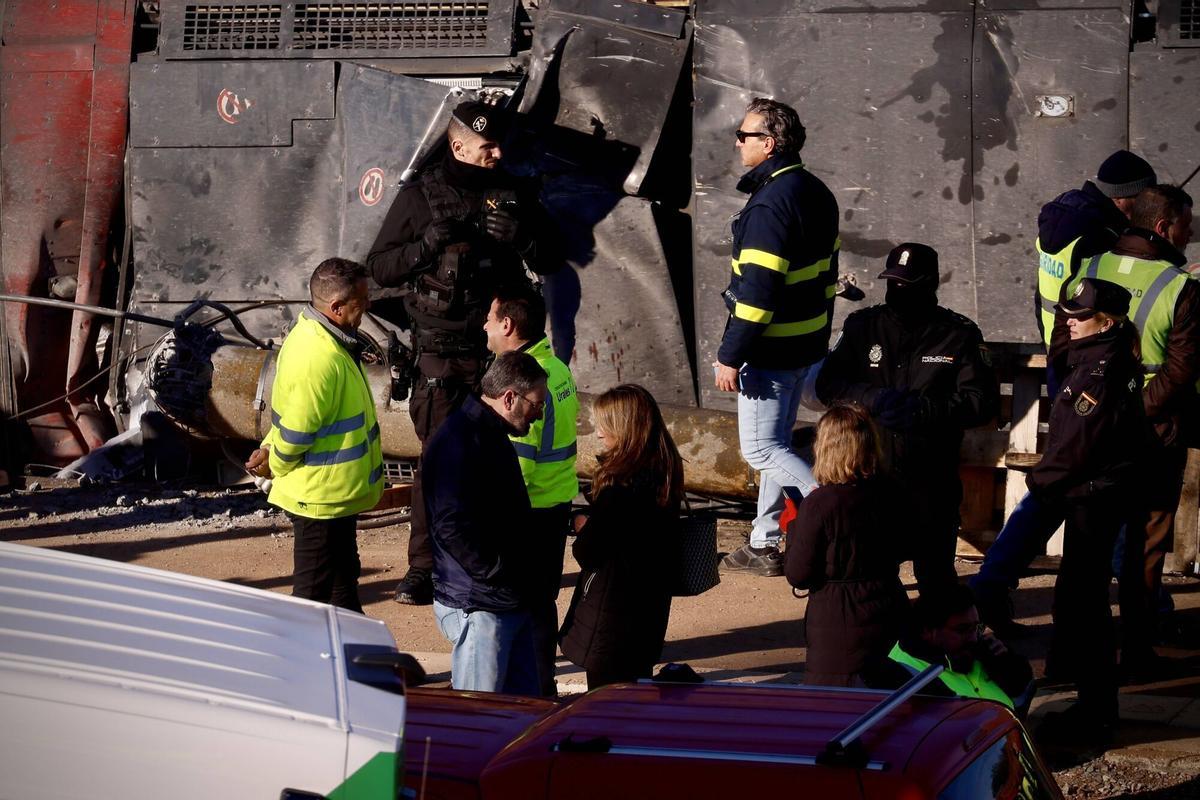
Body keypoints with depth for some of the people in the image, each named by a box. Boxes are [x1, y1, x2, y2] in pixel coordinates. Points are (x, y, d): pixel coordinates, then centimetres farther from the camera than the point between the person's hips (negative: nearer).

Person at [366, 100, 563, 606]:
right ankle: (423, 568, 0)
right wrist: (429, 244, -16)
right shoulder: (420, 197, 1)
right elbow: (380, 269, 1)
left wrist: (520, 236, -11)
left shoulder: (514, 194, 8)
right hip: (442, 351, -2)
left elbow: (551, 261, 10)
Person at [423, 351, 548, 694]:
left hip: (511, 601, 10)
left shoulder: (493, 435, 17)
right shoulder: (458, 441, -16)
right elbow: (452, 525, -23)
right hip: (477, 603, -10)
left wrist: (521, 581, 13)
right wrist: (499, 575, -18)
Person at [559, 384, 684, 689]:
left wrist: (583, 526, -1)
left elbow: (586, 552, -21)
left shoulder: (621, 486, -25)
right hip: (649, 604, 9)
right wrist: (593, 524, 2)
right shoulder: (664, 474, 2)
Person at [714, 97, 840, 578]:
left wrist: (730, 356, -20)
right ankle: (764, 546, 24)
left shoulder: (770, 204, -22)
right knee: (777, 443, 16)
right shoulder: (815, 193, 8)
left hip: (771, 351, -10)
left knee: (760, 448, -2)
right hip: (807, 345, 10)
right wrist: (820, 335, 24)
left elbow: (758, 289, -25)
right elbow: (827, 270, 16)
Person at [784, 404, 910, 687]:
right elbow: (901, 551, 16)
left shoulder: (819, 504, -19)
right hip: (890, 615, 7)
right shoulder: (890, 494, 0)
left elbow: (798, 575, -11)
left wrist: (793, 529, 3)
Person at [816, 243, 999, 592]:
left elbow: (984, 401, -8)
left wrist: (923, 407, -20)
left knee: (935, 569, 8)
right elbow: (828, 385, 1)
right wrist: (874, 398, -18)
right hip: (870, 471, 2)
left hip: (931, 478, -1)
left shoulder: (959, 334, -3)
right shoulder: (863, 326, 3)